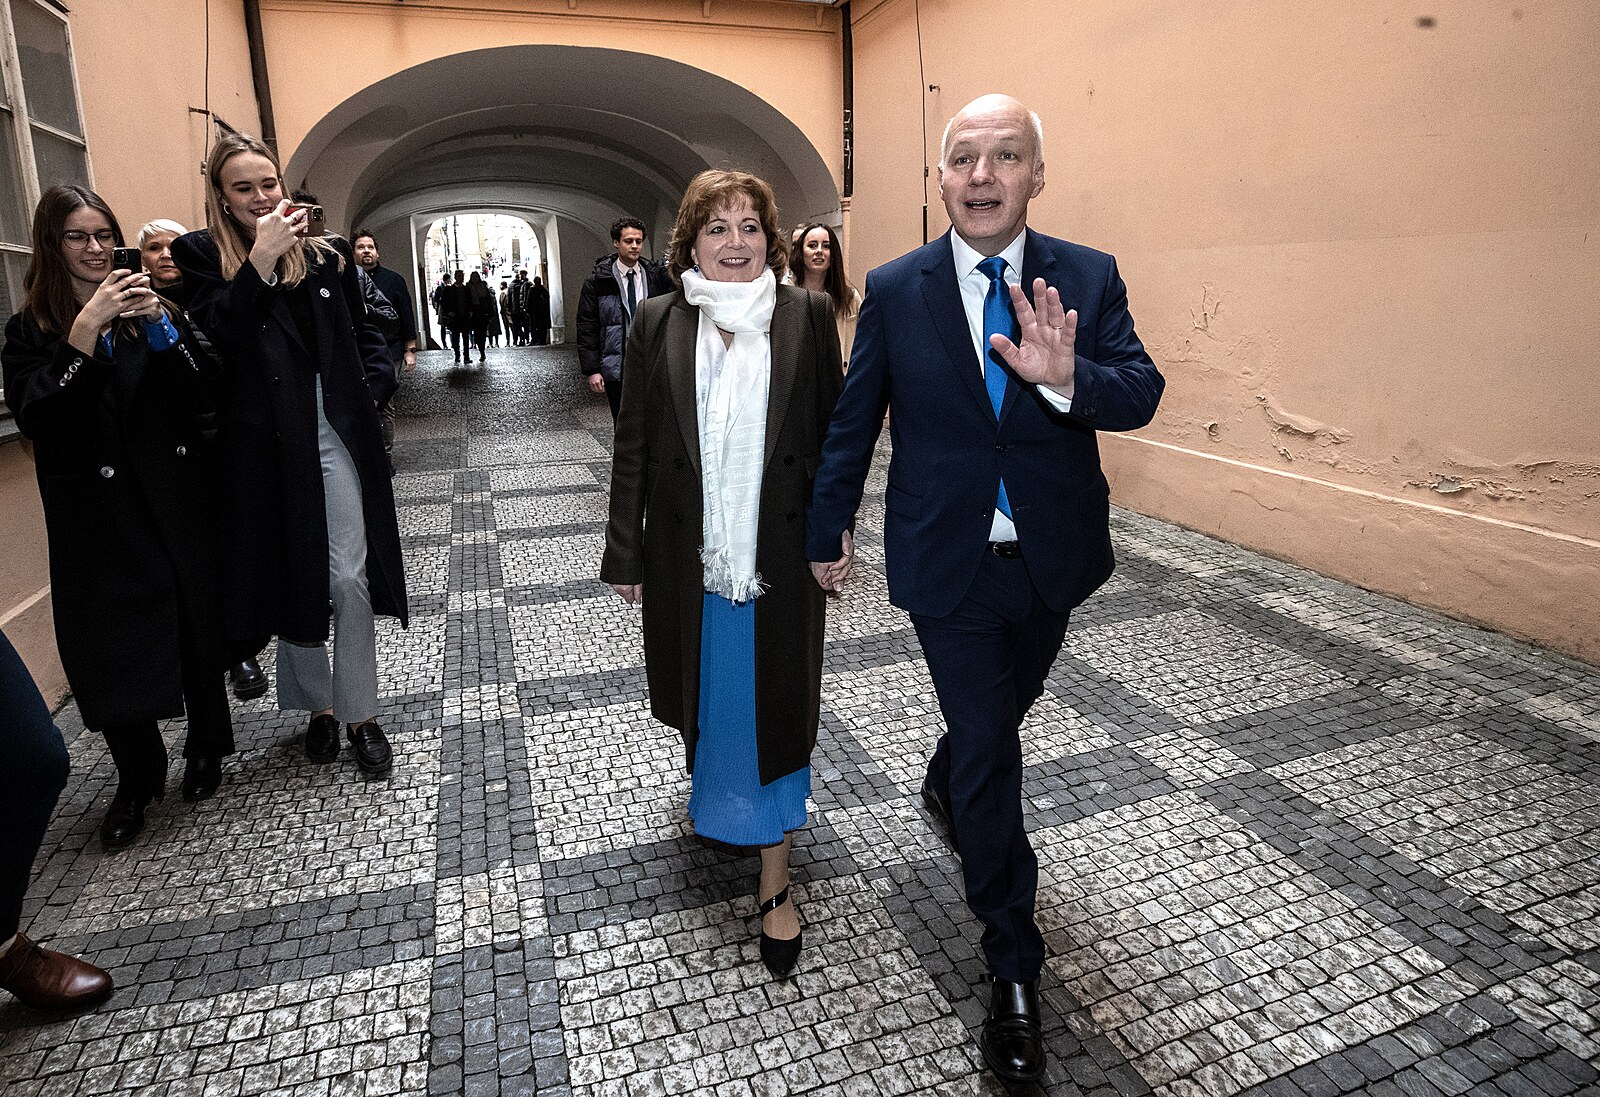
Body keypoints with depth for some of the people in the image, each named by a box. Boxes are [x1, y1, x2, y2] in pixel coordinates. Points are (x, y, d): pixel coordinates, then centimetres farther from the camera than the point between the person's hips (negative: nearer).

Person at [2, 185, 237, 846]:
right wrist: (86, 330, -18)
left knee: (198, 624, 6)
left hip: (182, 501, 1)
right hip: (100, 514, -1)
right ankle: (137, 778, 19)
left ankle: (205, 748, 27)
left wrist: (161, 324, -14)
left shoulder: (152, 308, 9)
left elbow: (205, 396, -2)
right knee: (112, 644, 0)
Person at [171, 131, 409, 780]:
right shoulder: (202, 255, 2)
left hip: (337, 433, 1)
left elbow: (364, 333, 15)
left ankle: (360, 714, 14)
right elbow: (220, 335, -14)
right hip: (265, 441, 0)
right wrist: (262, 259, -18)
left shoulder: (328, 252, 8)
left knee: (350, 578, 0)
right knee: (291, 577, 11)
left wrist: (374, 385, -1)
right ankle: (317, 705, 28)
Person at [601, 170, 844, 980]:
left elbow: (835, 429, 1)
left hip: (779, 552, -1)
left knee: (773, 707, 4)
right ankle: (712, 786, 53)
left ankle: (775, 885, 18)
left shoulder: (807, 316, -1)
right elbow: (633, 446, 2)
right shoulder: (658, 323, 1)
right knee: (702, 692, 19)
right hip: (688, 555, 2)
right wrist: (625, 554, 2)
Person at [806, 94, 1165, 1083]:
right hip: (946, 559, -2)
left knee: (1003, 712, 23)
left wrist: (1067, 378, -33)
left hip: (1052, 556, 3)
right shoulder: (895, 289, -5)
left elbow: (1142, 396, -11)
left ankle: (945, 787, 59)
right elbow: (854, 420, 2)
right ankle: (1016, 968, 20)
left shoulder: (1088, 279, -3)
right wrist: (827, 531, 8)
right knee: (990, 746, 3)